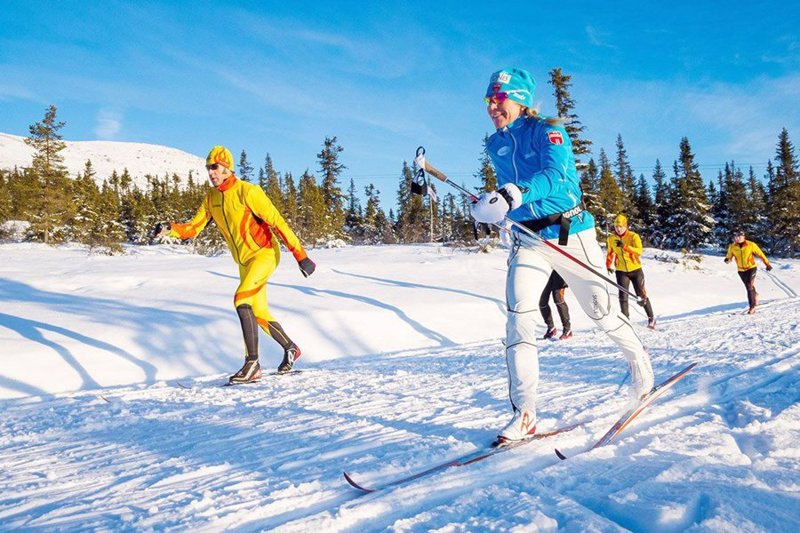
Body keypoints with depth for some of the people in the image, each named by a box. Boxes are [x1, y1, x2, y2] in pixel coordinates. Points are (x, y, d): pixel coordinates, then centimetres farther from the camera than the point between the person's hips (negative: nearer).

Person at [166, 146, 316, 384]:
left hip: (265, 253, -8)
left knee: (241, 300, -24)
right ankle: (290, 349, 35)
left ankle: (252, 363, -16)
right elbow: (193, 227, 8)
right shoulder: (211, 197, 6)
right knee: (259, 313, 13)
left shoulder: (247, 191, -17)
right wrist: (170, 230, -13)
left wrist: (300, 255, -24)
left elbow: (277, 222, -20)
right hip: (244, 261, 8)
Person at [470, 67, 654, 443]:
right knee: (518, 317, -14)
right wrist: (490, 207, 13)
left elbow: (557, 174, -29)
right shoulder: (495, 146, 9)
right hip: (527, 241, 4)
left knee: (601, 312, 9)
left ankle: (639, 359, 41)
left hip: (570, 234, -4)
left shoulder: (547, 131, -8)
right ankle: (524, 415, -12)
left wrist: (514, 195, -43)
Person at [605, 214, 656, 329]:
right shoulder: (611, 238, -1)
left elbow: (639, 250, -27)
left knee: (641, 295, 5)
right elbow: (610, 252, 16)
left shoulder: (633, 236, -12)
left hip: (635, 269, -2)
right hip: (621, 271, 2)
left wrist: (625, 246, -38)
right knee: (623, 296, -5)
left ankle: (651, 318, 21)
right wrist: (609, 265, 6)